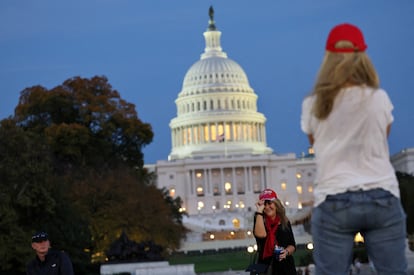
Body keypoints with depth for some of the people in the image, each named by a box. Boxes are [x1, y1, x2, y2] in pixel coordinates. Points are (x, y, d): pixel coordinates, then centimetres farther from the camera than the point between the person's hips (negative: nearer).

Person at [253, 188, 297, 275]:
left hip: (286, 267, 2)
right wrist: (259, 212, -13)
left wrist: (287, 251, -8)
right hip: (266, 266, -2)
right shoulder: (259, 221, 4)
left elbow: (292, 245, 14)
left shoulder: (285, 222, 12)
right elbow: (260, 234, -19)